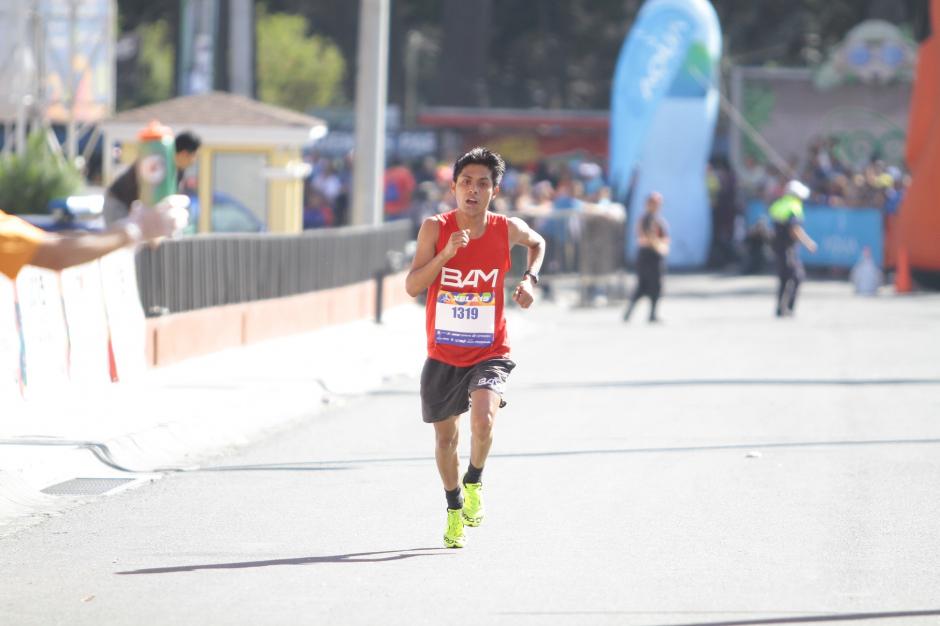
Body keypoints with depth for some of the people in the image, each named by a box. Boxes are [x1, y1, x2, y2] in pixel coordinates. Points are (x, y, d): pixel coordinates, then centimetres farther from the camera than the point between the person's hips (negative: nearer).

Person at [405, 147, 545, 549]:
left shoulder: (508, 229, -7)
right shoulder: (435, 228, -10)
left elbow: (537, 243, 18)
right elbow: (412, 287, -16)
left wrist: (530, 279, 0)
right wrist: (446, 253, -28)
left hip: (489, 353, -1)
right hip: (443, 354, 1)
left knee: (483, 419, -26)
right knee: (445, 436, 14)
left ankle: (474, 481, 5)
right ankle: (454, 508, 38)